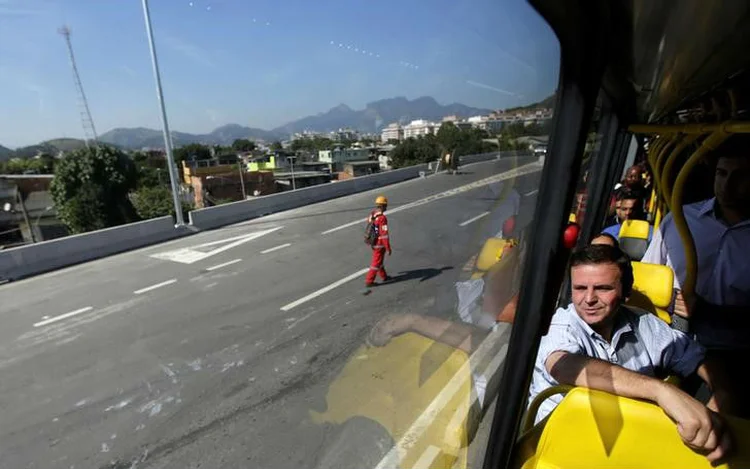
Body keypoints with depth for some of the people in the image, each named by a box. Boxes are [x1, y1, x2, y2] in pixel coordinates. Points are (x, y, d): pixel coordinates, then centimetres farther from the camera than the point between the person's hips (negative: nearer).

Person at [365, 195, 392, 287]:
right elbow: (384, 235, -27)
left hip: (373, 242, 9)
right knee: (376, 263, 4)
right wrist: (388, 248, -20)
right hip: (379, 244, -9)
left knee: (379, 259, 23)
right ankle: (369, 281, 11)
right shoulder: (382, 218, -27)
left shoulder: (371, 214, 0)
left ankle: (384, 276, 39)